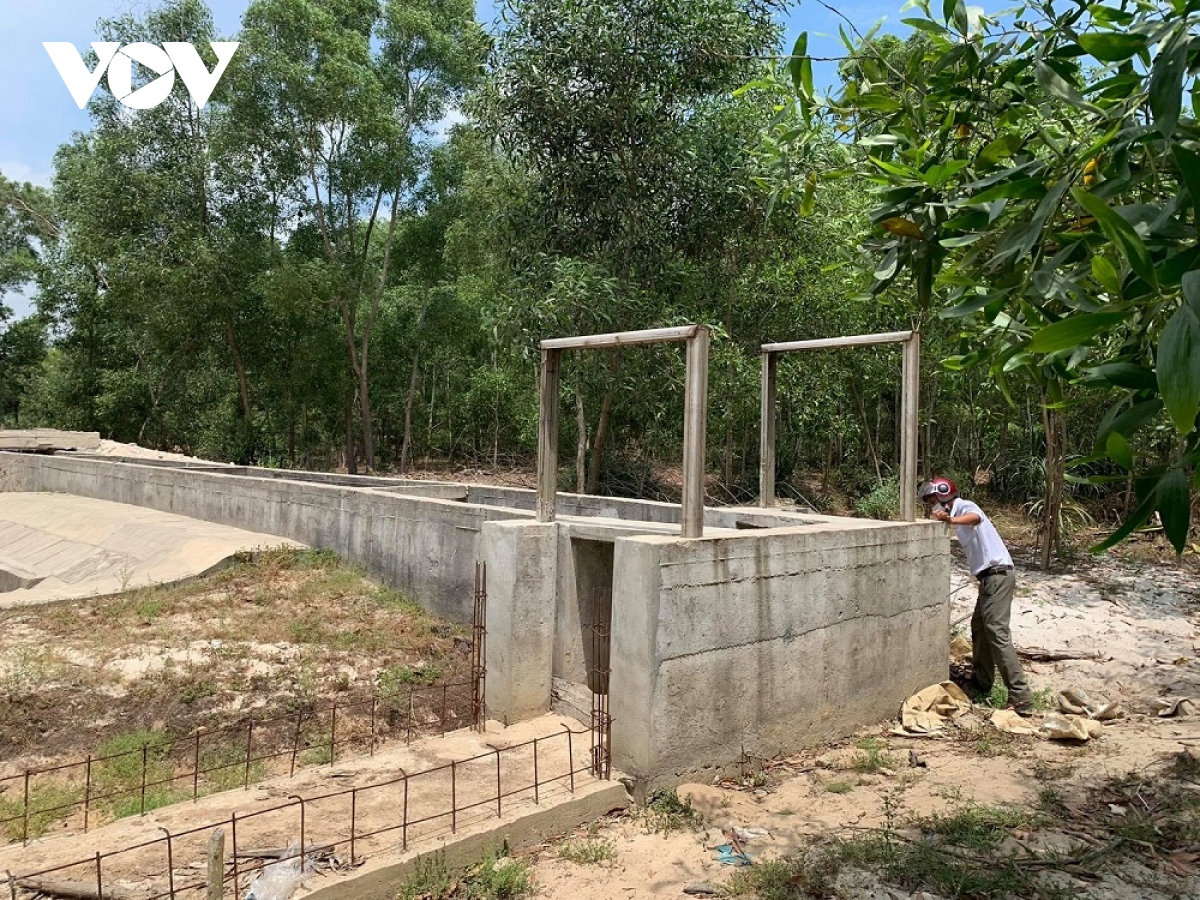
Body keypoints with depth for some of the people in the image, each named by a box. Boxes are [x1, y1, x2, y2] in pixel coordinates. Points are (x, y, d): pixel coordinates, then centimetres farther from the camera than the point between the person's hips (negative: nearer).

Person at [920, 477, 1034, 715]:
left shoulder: (965, 506, -9)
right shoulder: (958, 514, 20)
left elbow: (975, 518, -35)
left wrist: (951, 520, -55)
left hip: (997, 575, -11)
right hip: (989, 577, 11)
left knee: (997, 633, -15)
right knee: (979, 628, 18)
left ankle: (1021, 698, -16)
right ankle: (981, 682, 28)